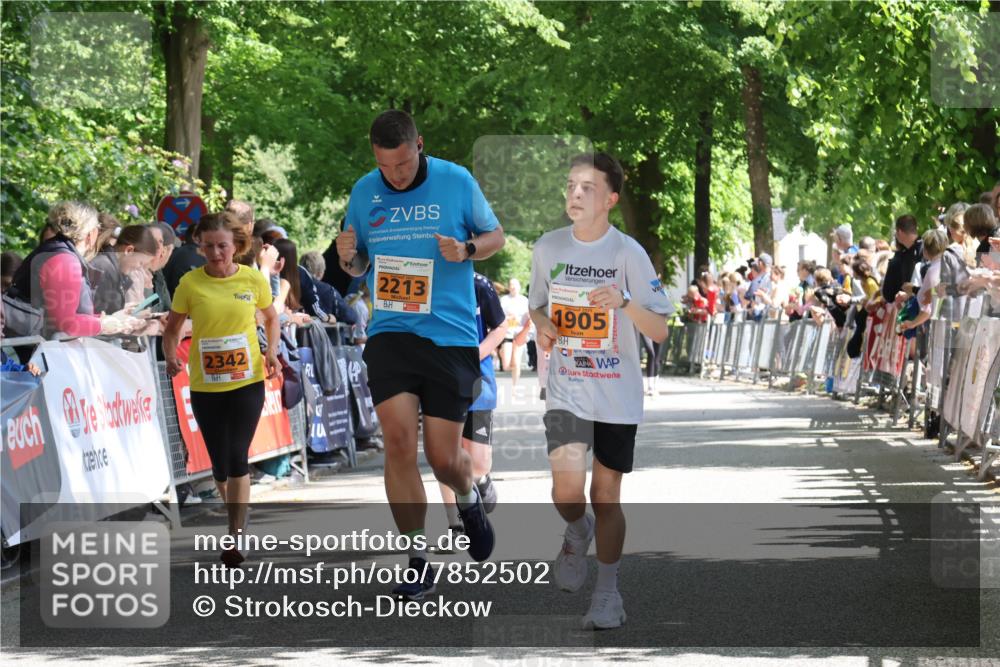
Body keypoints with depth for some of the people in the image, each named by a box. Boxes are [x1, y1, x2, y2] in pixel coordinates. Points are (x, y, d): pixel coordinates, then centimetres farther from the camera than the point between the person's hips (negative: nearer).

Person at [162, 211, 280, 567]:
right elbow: (172, 327, 5)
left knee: (237, 457, -11)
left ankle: (236, 537, -8)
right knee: (219, 461, 9)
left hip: (247, 381, -1)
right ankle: (237, 519, 35)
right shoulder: (190, 283, -5)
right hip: (205, 386, 1)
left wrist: (272, 351, -2)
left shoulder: (254, 279, -3)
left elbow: (271, 317, 14)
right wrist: (171, 355, -15)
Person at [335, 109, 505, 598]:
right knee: (398, 438, -15)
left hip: (451, 335, -2)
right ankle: (418, 559, -5)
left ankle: (468, 500, 37)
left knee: (443, 456, 0)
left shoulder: (457, 182, -2)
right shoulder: (364, 191, 6)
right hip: (390, 332, 2)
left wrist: (466, 250, -11)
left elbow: (495, 236, 11)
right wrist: (348, 258, -6)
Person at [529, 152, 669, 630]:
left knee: (606, 496, 4)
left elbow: (660, 332, -9)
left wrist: (623, 301, -27)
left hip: (617, 396, -1)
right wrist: (542, 326, -5)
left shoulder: (628, 253, -8)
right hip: (565, 391, 1)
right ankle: (578, 534, 18)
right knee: (567, 490, -17)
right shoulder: (547, 248, 2)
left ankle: (607, 594, 20)